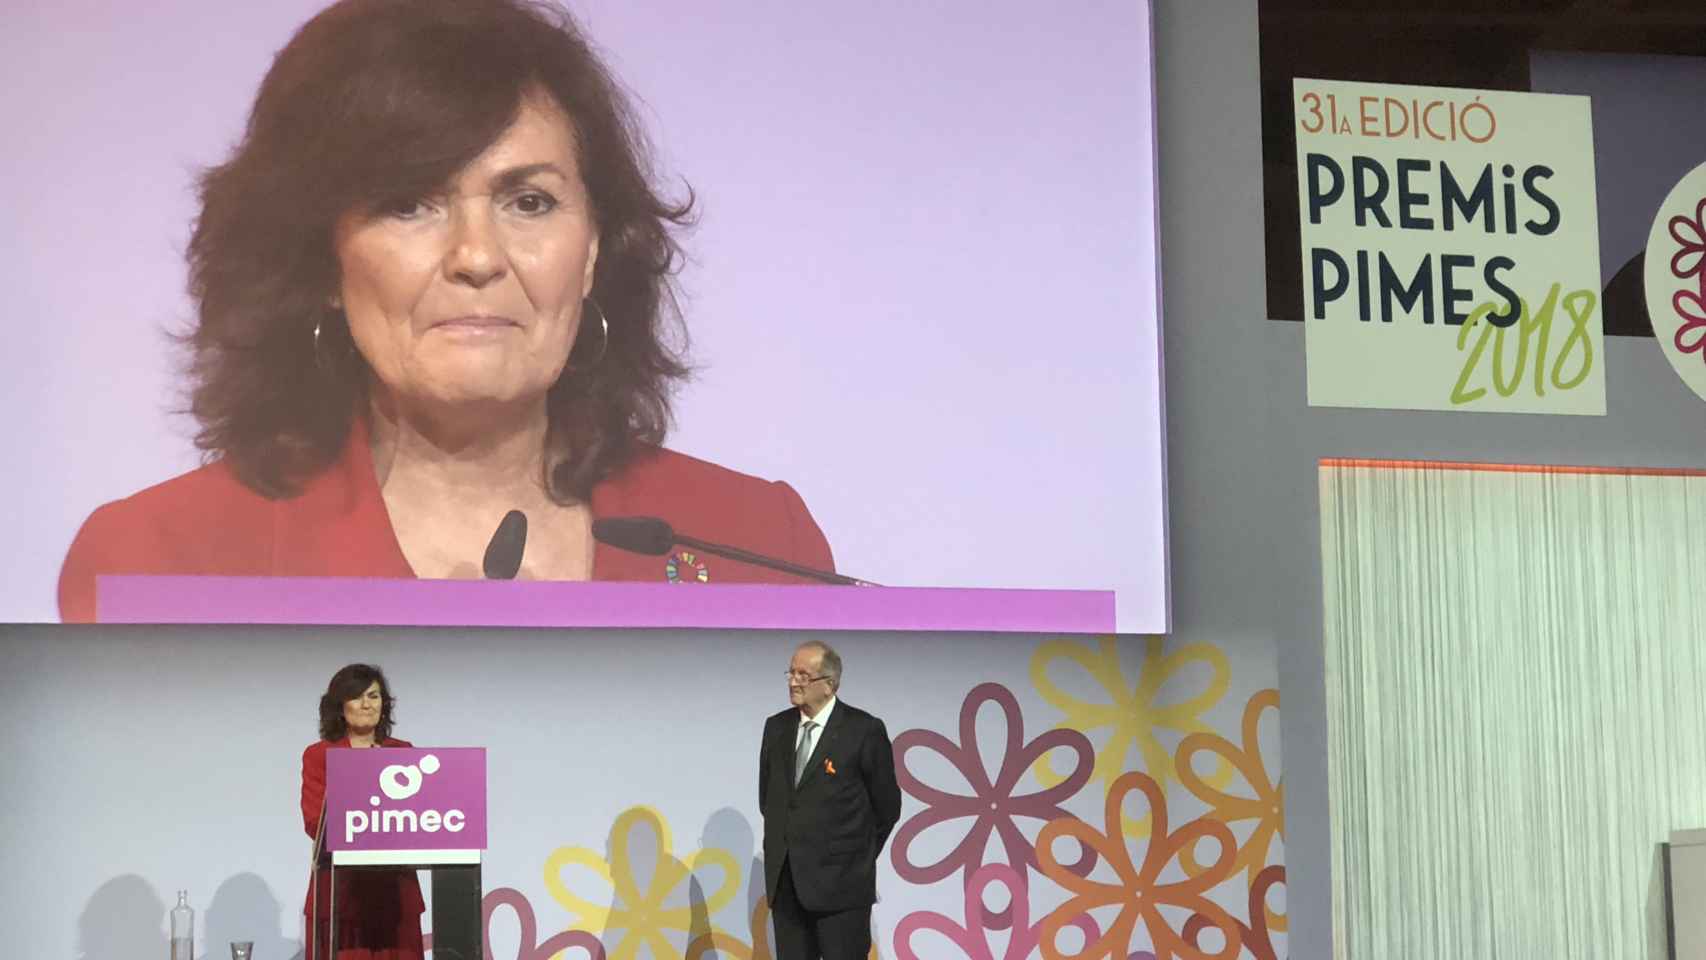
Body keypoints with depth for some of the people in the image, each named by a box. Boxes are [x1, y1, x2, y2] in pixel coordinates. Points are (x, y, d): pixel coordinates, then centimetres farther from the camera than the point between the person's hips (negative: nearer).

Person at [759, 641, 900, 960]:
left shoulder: (864, 730, -8)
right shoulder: (776, 727, 8)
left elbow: (886, 805, 0)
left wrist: (858, 858, 7)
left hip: (840, 883, -5)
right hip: (784, 881, 5)